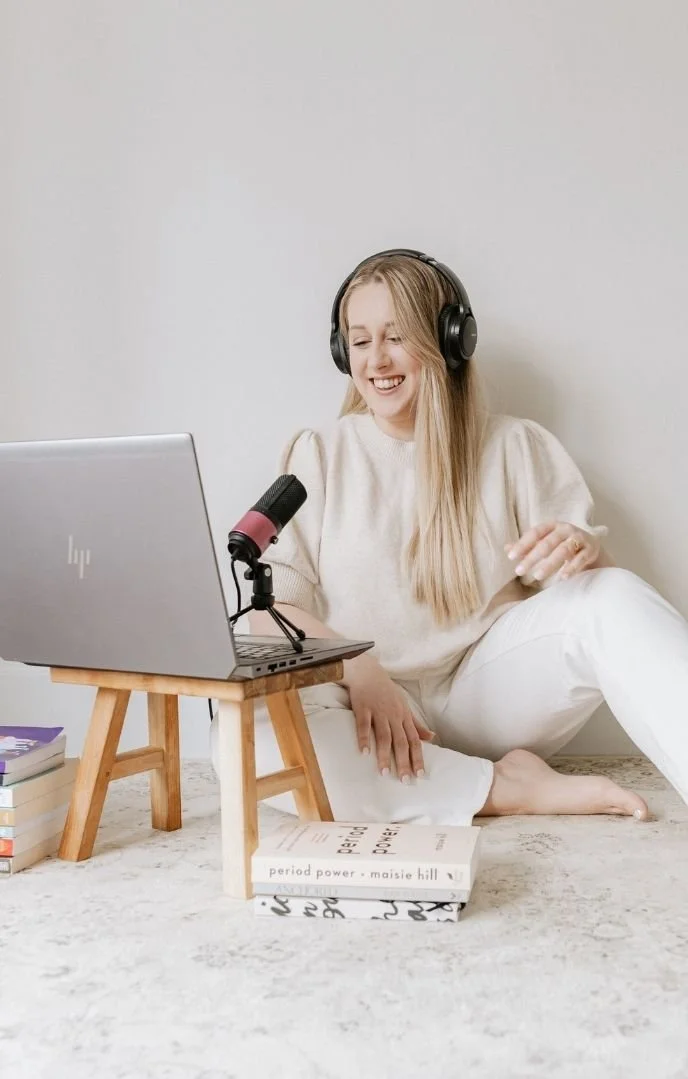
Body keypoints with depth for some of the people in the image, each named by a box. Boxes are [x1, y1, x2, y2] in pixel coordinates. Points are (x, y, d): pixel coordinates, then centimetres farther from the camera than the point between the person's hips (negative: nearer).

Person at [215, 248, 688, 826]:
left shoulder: (517, 447, 10)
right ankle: (509, 788, -24)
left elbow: (598, 585, 3)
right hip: (369, 707, 0)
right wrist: (359, 671, -21)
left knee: (615, 597, -25)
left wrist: (583, 549, -23)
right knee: (248, 731, -32)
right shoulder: (318, 456, 8)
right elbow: (271, 609, -1)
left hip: (489, 695, 1)